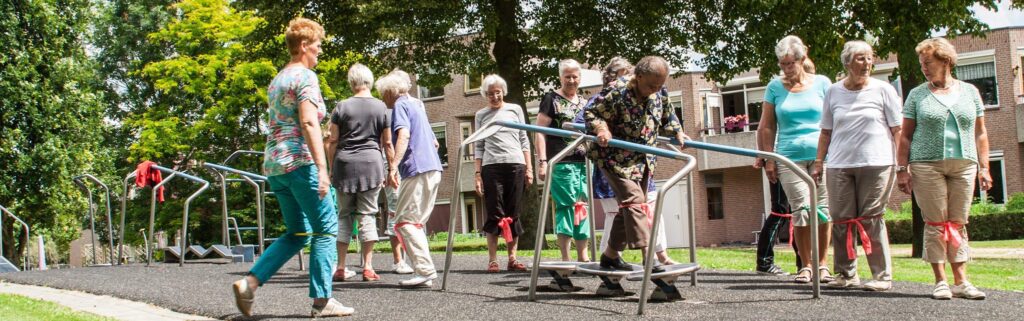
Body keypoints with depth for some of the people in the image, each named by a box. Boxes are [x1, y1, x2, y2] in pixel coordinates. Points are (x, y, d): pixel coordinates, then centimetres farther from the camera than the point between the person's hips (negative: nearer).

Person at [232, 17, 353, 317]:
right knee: (326, 228, 0)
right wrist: (322, 167, -23)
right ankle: (322, 300, -1)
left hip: (274, 164, 9)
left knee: (297, 233, 13)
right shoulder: (305, 76, -8)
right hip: (299, 162, -9)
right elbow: (309, 122, -19)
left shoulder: (277, 79, 20)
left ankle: (249, 283, 1)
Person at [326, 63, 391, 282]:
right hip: (371, 164, 0)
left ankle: (340, 268, 7)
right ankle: (367, 267, 0)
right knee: (367, 215, 3)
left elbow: (332, 142, 4)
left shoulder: (342, 107, 3)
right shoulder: (381, 107, 4)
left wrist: (331, 169, 12)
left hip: (344, 165, 1)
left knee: (344, 215, 8)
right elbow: (387, 143, 5)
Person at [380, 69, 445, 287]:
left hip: (417, 170, -9)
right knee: (415, 223, 12)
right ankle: (425, 272, 8)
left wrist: (393, 167, -26)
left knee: (404, 222, -9)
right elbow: (434, 142, 30)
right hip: (434, 169, 9)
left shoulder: (400, 106, -2)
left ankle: (426, 271, -17)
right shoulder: (417, 105, 25)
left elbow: (403, 135, -19)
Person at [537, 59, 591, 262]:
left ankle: (582, 255, 13)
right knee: (566, 206, -7)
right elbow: (540, 132, -3)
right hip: (562, 163, -6)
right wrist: (542, 161, -12)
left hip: (583, 162, 6)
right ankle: (565, 258, -3)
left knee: (582, 207, 6)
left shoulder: (584, 102, 19)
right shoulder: (551, 99, 2)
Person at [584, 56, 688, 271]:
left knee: (629, 208, 11)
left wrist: (677, 132, 3)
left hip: (643, 162, 7)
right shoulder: (617, 92, -22)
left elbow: (667, 117, 18)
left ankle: (611, 255, 25)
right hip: (616, 159, -7)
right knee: (635, 202, -18)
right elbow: (590, 113, -13)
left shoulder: (659, 94, -1)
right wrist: (600, 128, -30)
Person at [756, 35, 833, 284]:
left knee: (822, 209, -1)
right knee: (801, 209, -7)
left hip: (821, 154, 0)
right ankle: (805, 266, 3)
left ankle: (822, 264, 10)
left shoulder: (821, 83, 9)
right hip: (789, 157, 0)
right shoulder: (775, 87, 9)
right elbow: (766, 127, 10)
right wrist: (768, 159, 4)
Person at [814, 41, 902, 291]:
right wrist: (819, 162, 10)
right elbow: (826, 132, 16)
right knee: (841, 220, 1)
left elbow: (898, 130, 3)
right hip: (839, 165, 3)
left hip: (876, 164, -3)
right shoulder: (834, 92, 11)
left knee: (871, 219, -4)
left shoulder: (883, 90, 4)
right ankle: (846, 274, 13)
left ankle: (882, 276, 5)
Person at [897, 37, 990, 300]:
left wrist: (984, 167, 7)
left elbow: (980, 132, 14)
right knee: (935, 223, -3)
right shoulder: (917, 95, 8)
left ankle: (961, 281, 4)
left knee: (958, 224, 2)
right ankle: (940, 281, 1)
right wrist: (902, 169, -3)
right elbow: (906, 135, 6)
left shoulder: (969, 91, 12)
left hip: (964, 165, 2)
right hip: (927, 165, -2)